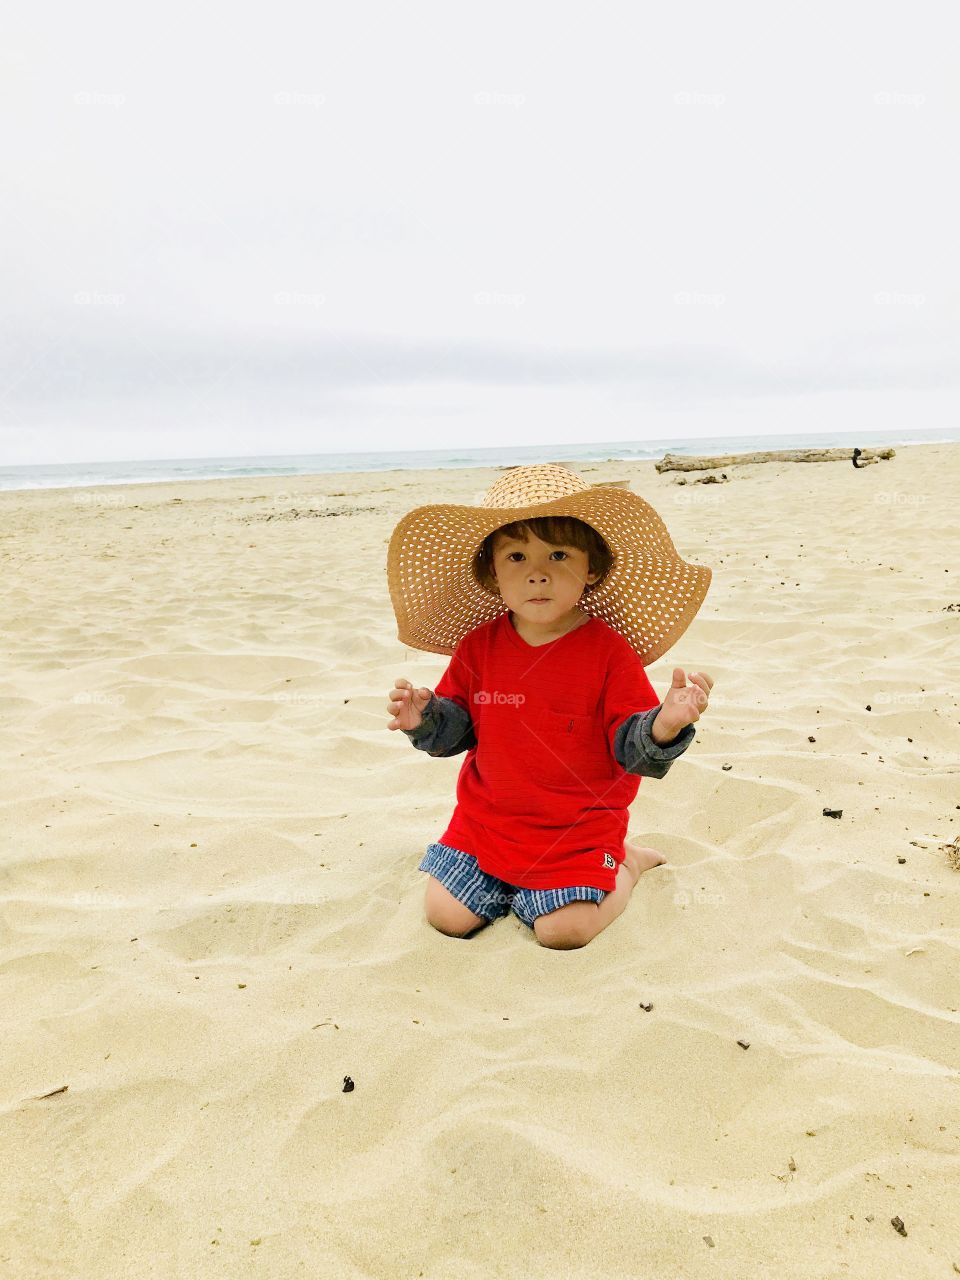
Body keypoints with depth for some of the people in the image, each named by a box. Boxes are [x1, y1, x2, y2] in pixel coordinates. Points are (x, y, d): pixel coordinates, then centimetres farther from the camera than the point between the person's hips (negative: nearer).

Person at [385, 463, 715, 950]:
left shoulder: (609, 652, -15)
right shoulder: (477, 646, -5)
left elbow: (631, 745, -14)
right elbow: (459, 725, 6)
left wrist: (663, 727, -36)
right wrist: (425, 718, -16)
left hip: (577, 829, -3)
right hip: (487, 820, 4)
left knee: (563, 931, -10)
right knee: (446, 915, 1)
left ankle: (626, 864, 18)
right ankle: (513, 882, 30)